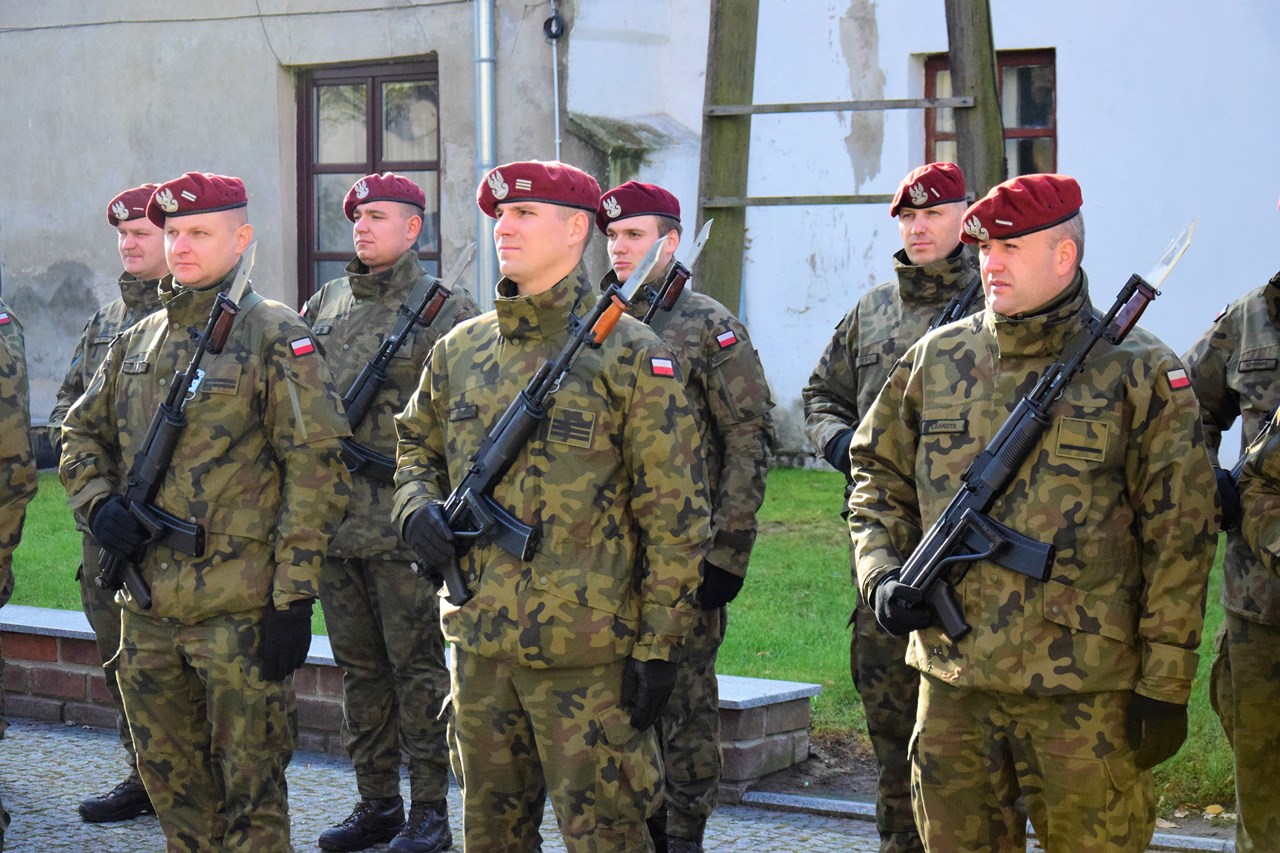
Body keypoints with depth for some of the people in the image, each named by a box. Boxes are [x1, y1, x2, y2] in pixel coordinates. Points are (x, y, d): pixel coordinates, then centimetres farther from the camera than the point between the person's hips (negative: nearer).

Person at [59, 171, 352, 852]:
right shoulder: (137, 342, 13)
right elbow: (80, 433, 23)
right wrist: (98, 501, 1)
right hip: (147, 605, 6)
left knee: (248, 793, 0)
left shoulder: (274, 337, -6)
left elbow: (314, 467, -11)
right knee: (172, 787, 14)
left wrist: (294, 597, -15)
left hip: (240, 611, -6)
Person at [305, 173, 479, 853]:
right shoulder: (326, 304, 13)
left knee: (416, 667, -1)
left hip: (402, 522, -6)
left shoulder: (446, 312, -4)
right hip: (332, 515, 6)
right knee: (359, 666, 11)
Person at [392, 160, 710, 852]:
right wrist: (417, 507, 2)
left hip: (584, 655, -6)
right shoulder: (460, 349, 10)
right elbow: (416, 446, 26)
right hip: (477, 644, 6)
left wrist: (659, 645, -11)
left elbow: (674, 514, -8)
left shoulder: (627, 355, -7)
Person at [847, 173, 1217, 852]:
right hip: (952, 681, 4)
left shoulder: (1139, 374, -4)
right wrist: (881, 575, 0)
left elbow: (1179, 536, -5)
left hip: (1085, 693, -4)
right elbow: (877, 476, 19)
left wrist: (1166, 685, -8)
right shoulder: (937, 360, 8)